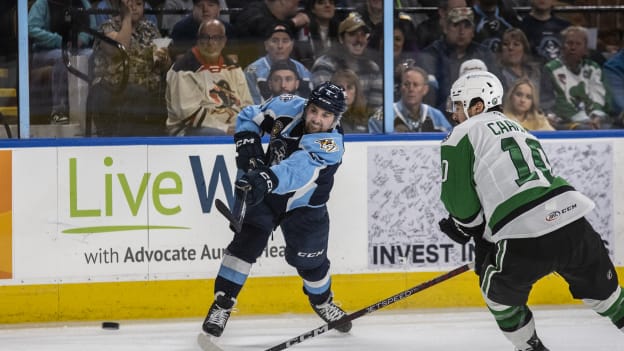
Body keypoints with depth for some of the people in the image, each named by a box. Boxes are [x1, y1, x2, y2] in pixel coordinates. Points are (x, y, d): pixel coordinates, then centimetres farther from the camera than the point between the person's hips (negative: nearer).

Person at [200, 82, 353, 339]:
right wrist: (247, 144, -19)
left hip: (304, 205, -2)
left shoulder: (330, 144, -32)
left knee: (310, 261, 7)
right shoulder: (289, 107, -19)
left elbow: (298, 169, -50)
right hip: (263, 193, 2)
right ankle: (222, 304, -8)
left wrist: (267, 179, -66)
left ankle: (322, 301, 39)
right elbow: (250, 116, -2)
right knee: (246, 243, -13)